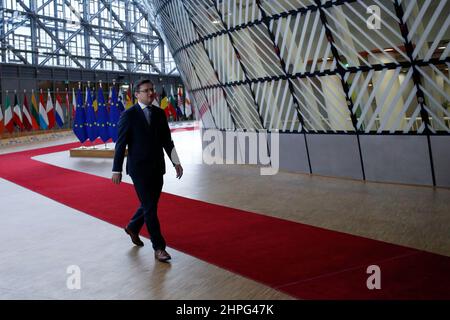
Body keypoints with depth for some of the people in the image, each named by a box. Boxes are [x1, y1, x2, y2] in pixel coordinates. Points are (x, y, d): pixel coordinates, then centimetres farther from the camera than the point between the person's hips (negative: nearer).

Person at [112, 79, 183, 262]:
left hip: (157, 167, 6)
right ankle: (159, 247, 7)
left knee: (150, 204, 15)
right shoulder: (128, 116, -8)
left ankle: (132, 227, 42)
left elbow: (167, 140, 10)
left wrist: (176, 162, 3)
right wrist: (116, 170, -6)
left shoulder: (159, 113, 6)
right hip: (139, 169, -5)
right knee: (150, 207, -3)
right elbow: (120, 144, -6)